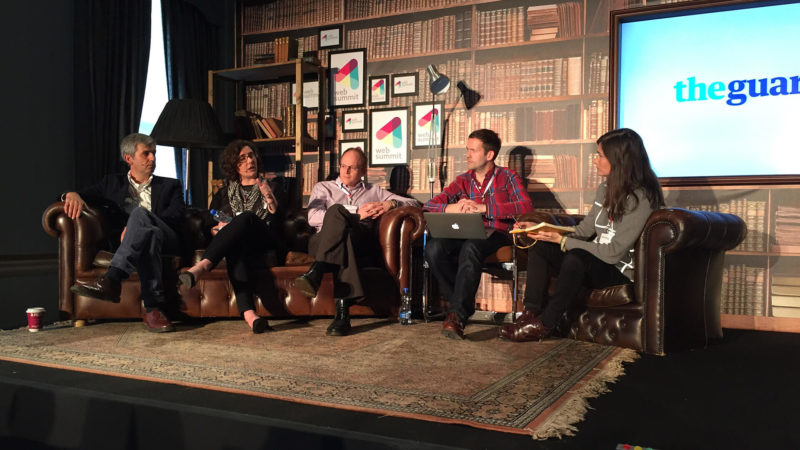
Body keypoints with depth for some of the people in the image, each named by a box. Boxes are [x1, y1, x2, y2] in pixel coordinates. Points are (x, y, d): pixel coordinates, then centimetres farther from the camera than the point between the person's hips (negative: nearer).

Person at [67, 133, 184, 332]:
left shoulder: (170, 186, 23)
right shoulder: (113, 183, 28)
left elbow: (175, 216, 5)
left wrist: (134, 225, -11)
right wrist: (73, 194, -8)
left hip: (168, 242, -1)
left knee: (140, 213, -33)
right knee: (151, 235, -37)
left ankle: (110, 280, -48)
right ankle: (154, 308, -49)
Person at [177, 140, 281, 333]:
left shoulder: (270, 187, 23)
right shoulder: (224, 193, 26)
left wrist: (271, 199, -7)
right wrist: (218, 228, -5)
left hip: (264, 242, -1)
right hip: (237, 244, 1)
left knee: (246, 216, -34)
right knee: (233, 248, -39)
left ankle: (201, 267, -51)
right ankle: (249, 313, -60)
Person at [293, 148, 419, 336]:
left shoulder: (375, 191, 31)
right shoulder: (323, 188, 29)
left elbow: (413, 203, 25)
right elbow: (313, 217, 8)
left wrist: (390, 204, 2)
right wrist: (356, 213, -2)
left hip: (362, 242, 0)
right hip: (323, 242, 0)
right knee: (337, 210, -36)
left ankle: (316, 272, -47)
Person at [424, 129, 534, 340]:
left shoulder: (507, 177, 7)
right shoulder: (463, 181, 17)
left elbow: (526, 205, -13)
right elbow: (429, 206, 9)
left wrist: (483, 207, -21)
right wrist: (452, 208, -15)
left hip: (497, 235, -4)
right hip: (466, 234, 4)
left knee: (471, 247, -38)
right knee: (433, 248, -27)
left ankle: (458, 314, -37)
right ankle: (462, 304, -16)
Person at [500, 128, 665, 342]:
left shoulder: (640, 199, -19)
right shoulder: (606, 188, 7)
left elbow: (613, 252, -23)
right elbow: (583, 230, 11)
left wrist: (561, 240, -21)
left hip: (622, 273, -9)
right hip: (595, 261, 9)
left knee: (578, 256, -36)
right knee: (539, 247, -5)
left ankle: (543, 324, -24)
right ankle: (531, 314, -14)